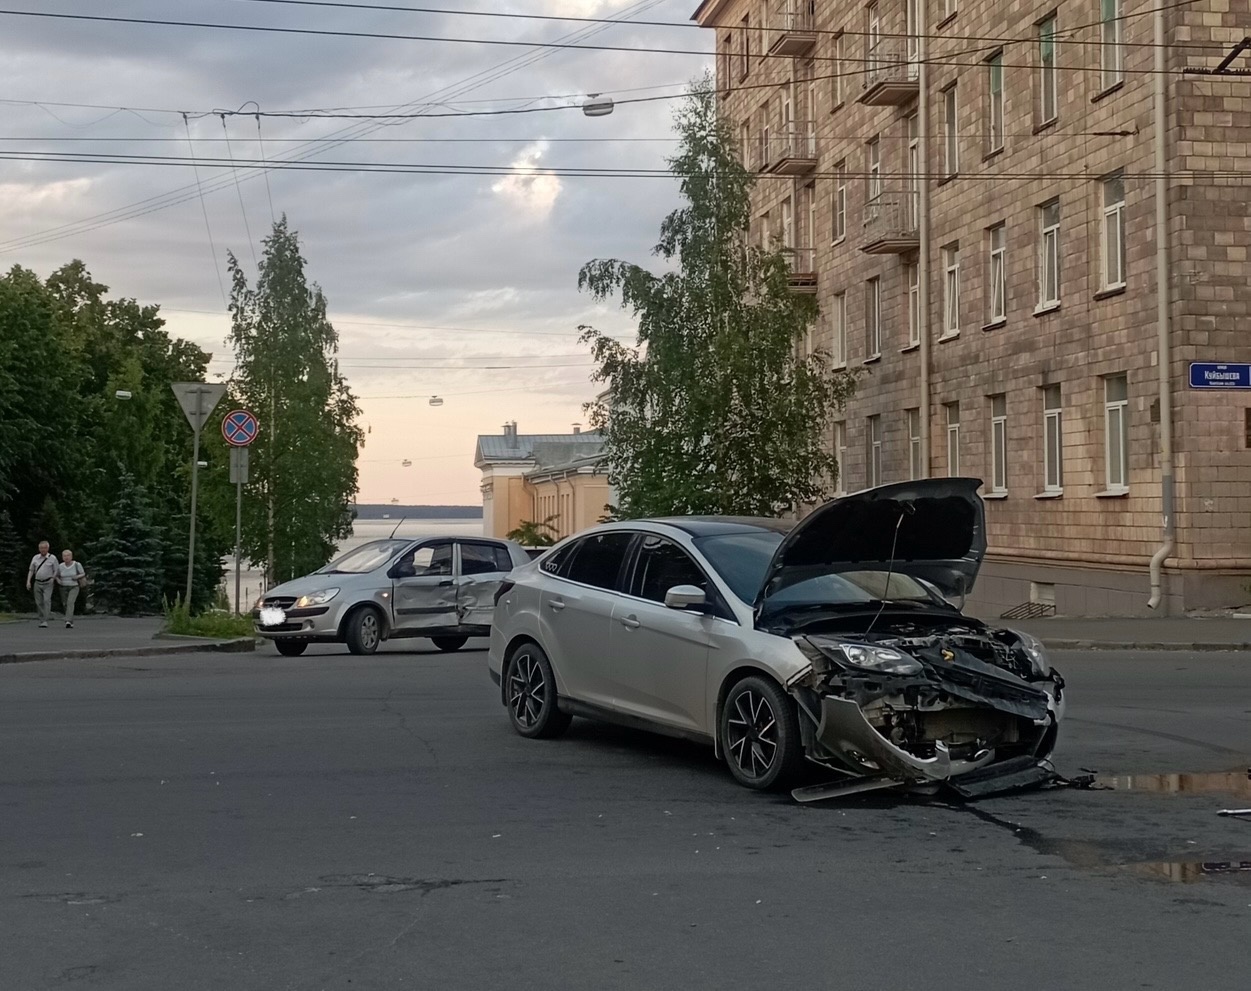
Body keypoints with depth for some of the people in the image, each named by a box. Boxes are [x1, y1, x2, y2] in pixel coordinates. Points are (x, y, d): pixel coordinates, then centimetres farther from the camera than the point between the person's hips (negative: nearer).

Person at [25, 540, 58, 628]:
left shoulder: (52, 558, -2)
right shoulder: (35, 558, 7)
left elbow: (56, 571, 2)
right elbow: (31, 571, 10)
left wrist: (52, 579, -8)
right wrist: (28, 581, 0)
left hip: (48, 584, -4)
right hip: (37, 583, 4)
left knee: (47, 601, -17)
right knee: (39, 602, 4)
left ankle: (45, 621, -21)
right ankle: (41, 620, 16)